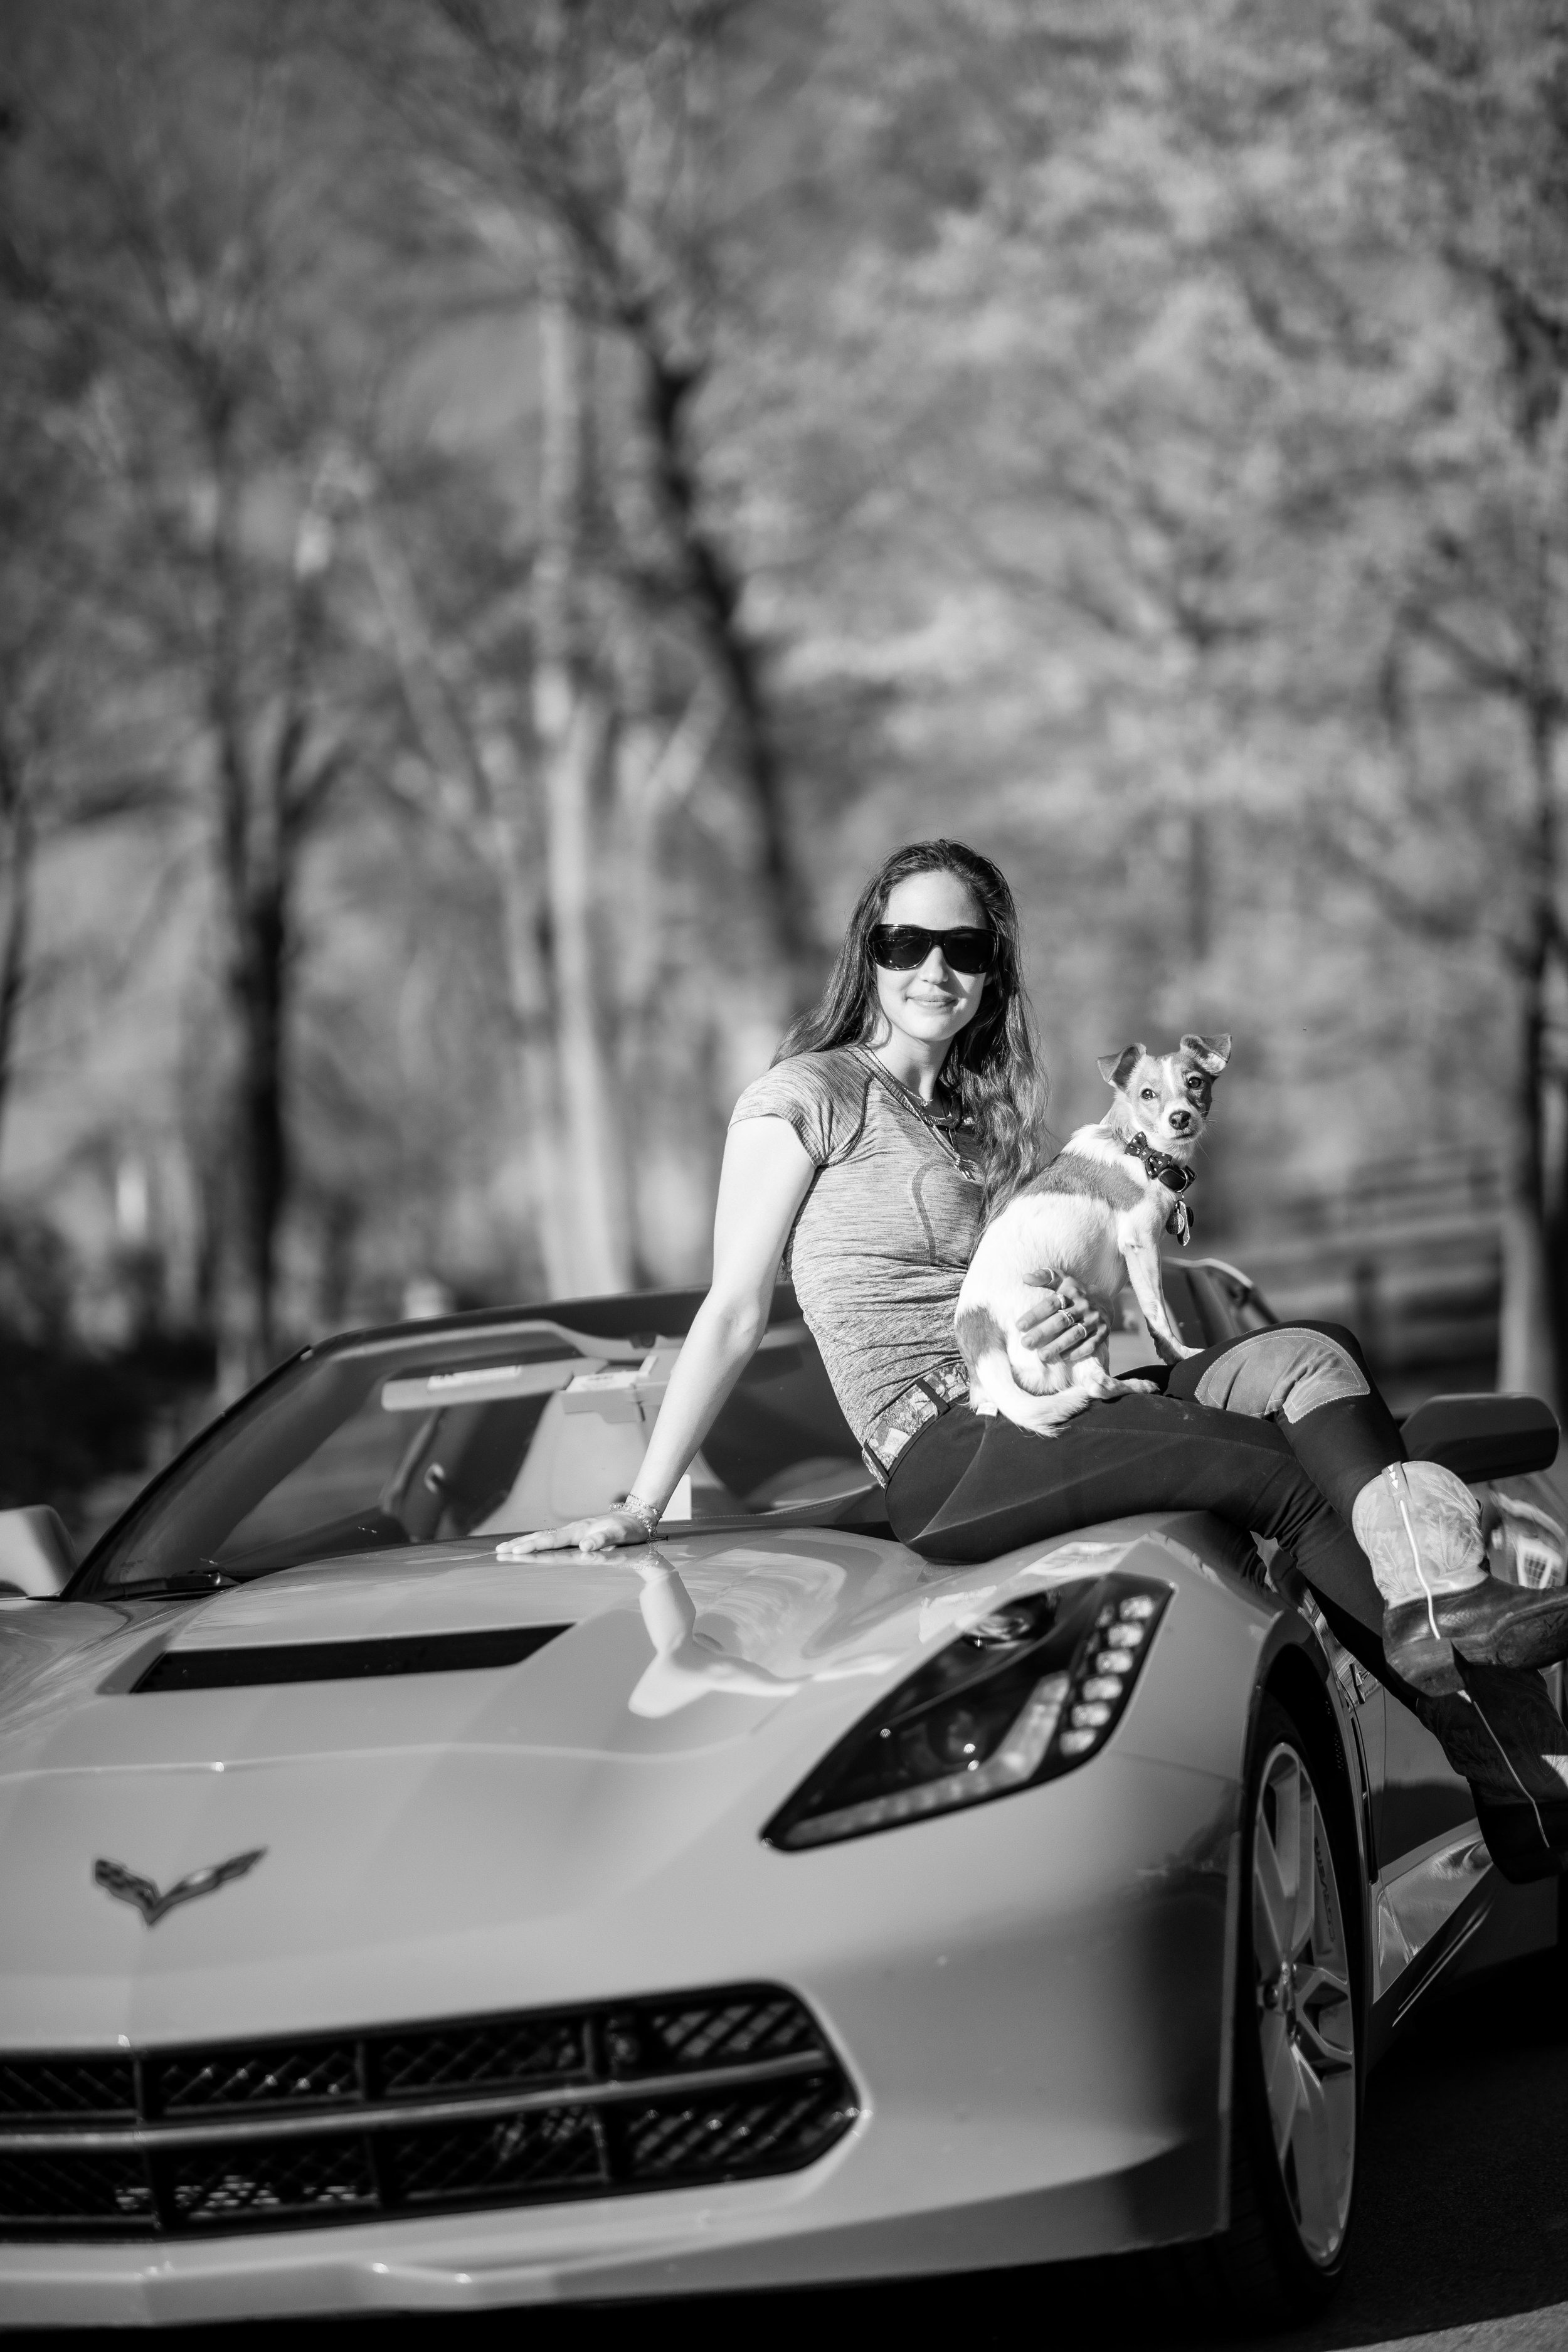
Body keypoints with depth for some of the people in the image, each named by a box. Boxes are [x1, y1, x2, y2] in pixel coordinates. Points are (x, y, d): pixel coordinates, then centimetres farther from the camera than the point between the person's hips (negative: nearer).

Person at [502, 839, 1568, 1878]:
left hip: (1042, 1414, 6)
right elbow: (734, 1316, 0)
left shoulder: (987, 1122, 25)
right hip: (943, 1456, -6)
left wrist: (1082, 1324, -2)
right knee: (1292, 1471, -24)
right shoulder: (811, 1096, 3)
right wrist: (640, 1510, -6)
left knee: (1310, 1358, -20)